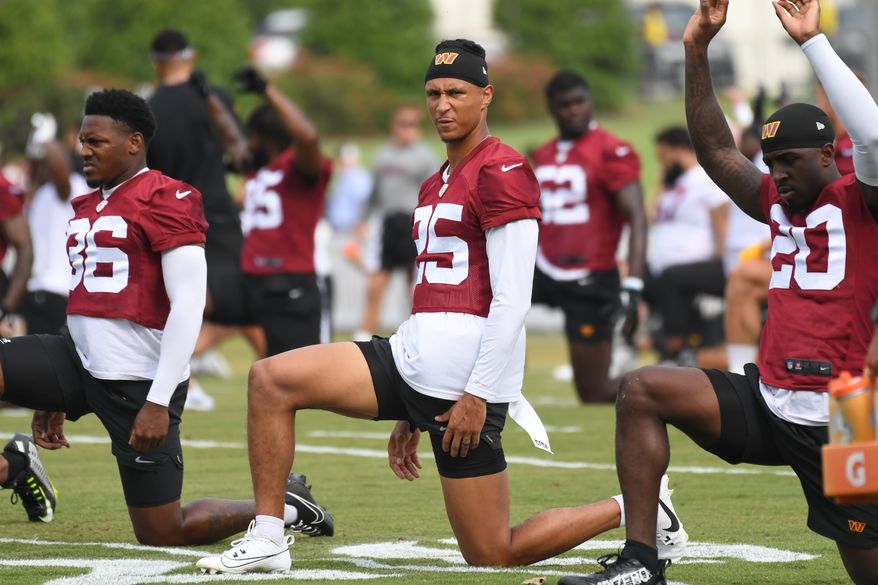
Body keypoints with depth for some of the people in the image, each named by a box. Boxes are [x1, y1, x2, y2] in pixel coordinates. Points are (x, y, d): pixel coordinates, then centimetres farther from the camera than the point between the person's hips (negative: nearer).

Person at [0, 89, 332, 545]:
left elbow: (188, 306, -16)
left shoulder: (165, 201, -10)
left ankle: (282, 505, 20)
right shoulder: (87, 207, 17)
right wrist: (56, 395, 24)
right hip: (82, 363, 8)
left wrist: (158, 402, -20)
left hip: (139, 382, -8)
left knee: (163, 535, -1)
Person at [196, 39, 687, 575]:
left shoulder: (503, 174, -9)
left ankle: (631, 508, 15)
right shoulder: (436, 187, 21)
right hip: (412, 361, 9)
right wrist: (411, 412, 23)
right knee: (271, 380, -2)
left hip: (467, 377, -9)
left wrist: (478, 395, -18)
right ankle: (268, 539, 0)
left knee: (494, 556, -3)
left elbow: (511, 301, -15)